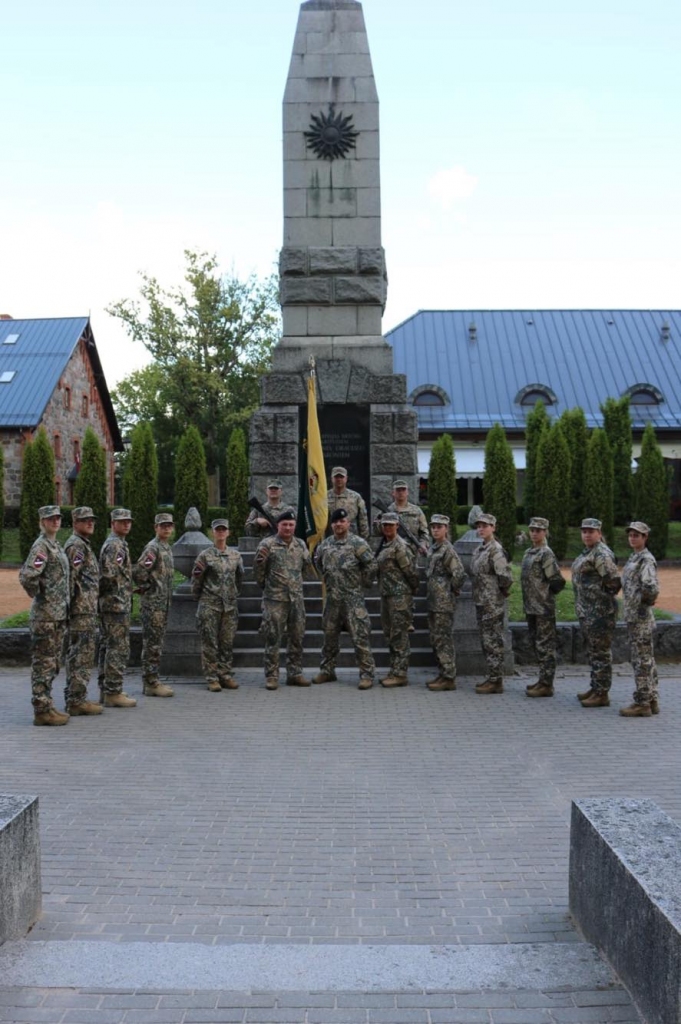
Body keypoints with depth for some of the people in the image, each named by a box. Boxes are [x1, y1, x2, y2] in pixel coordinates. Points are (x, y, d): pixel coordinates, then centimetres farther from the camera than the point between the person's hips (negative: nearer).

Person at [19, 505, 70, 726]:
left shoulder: (56, 545, 15)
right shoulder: (41, 546, -13)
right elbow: (27, 576, -26)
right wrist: (39, 596, -12)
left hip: (59, 614, 9)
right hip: (46, 615, -9)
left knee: (51, 664, 14)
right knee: (43, 663, -4)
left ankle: (47, 705, 22)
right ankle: (42, 711, 1)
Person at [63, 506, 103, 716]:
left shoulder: (84, 545, 20)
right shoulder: (76, 546, -12)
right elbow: (72, 579, -19)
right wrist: (73, 606, -22)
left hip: (87, 610, 10)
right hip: (82, 610, -10)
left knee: (76, 656, 13)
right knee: (82, 657, -8)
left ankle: (74, 697, 20)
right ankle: (77, 701, -4)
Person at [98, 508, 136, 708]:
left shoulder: (115, 543, 18)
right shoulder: (115, 545, -14)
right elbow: (109, 574, -23)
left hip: (109, 604, 11)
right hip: (117, 604, -11)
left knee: (107, 647, 13)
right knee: (118, 649, -8)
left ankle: (106, 689, 19)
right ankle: (113, 692, -5)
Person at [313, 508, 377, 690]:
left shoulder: (357, 543, -10)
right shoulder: (324, 545, 7)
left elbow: (372, 565, -10)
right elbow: (318, 562, 26)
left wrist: (363, 582, -2)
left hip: (353, 598, -6)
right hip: (332, 598, 6)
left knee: (360, 637, -5)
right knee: (330, 636, 14)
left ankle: (367, 674, 0)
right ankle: (327, 670, 26)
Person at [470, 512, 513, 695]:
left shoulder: (496, 550, -15)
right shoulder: (479, 550, 13)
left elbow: (505, 577, -20)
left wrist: (503, 591, -5)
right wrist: (477, 596, 14)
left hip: (493, 603, -9)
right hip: (481, 602, 9)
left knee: (493, 642, -4)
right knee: (486, 641, 14)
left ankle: (496, 681, 1)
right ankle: (492, 677, 22)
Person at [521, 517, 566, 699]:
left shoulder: (546, 554, -13)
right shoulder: (528, 553, 14)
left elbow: (557, 581, -17)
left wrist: (547, 595, -5)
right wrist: (528, 602, 14)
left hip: (544, 608, -9)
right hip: (531, 607, 9)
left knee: (545, 646, -4)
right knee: (536, 643, 15)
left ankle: (546, 685, 1)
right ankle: (543, 679, 25)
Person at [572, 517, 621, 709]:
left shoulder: (601, 553, -16)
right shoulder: (587, 552, 15)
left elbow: (613, 580, -23)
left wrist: (605, 596, -8)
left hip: (599, 611, -10)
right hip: (587, 612, 10)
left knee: (601, 652, -3)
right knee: (592, 651, 18)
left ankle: (602, 694, 3)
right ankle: (595, 687, 28)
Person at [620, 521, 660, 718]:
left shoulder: (646, 559, -15)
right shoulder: (633, 557, 14)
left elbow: (651, 587, -25)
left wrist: (645, 600, -10)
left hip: (640, 616, -10)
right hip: (633, 615, 10)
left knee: (642, 660, -4)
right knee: (647, 659, 14)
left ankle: (642, 703, 2)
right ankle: (652, 701, 22)